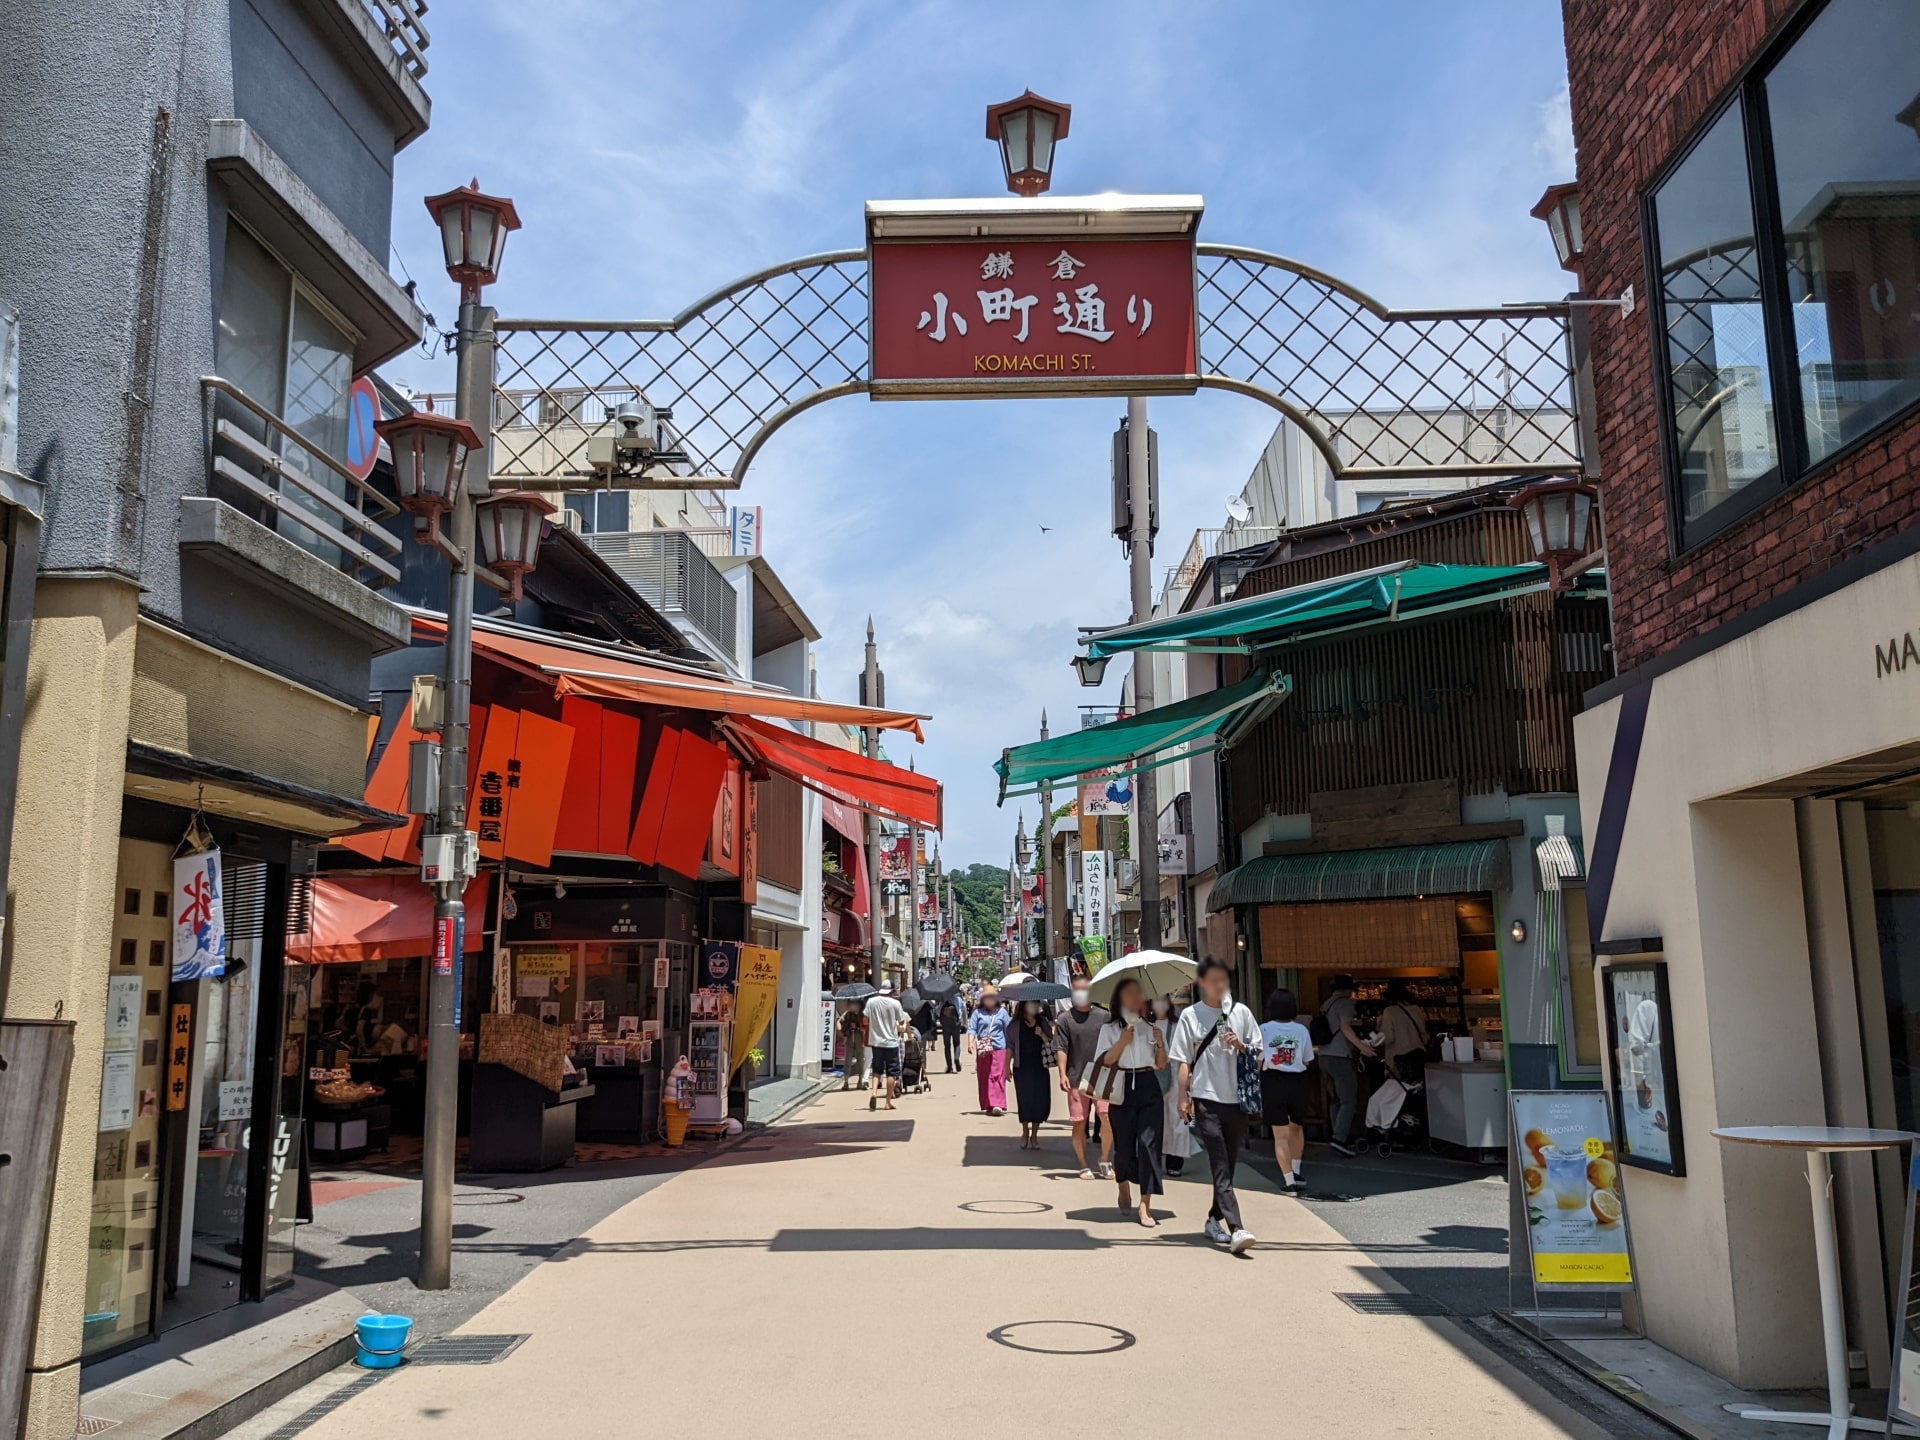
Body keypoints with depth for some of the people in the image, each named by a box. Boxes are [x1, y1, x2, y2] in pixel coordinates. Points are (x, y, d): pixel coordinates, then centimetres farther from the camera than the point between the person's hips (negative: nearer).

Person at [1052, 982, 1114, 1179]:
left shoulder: (1104, 1017, 8)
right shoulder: (1065, 1019, 3)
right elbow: (1061, 1049, -2)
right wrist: (1062, 1074, -14)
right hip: (1076, 1079, 0)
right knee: (1079, 1124, 3)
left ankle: (1105, 1160, 7)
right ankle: (1084, 1166, 16)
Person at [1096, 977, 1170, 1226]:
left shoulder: (1152, 1027, 13)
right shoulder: (1110, 1029, 7)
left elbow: (1162, 1065, 10)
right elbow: (1105, 1060, -6)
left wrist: (1160, 1044, -6)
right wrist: (1123, 1042, -17)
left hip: (1148, 1087, 1)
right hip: (1122, 1089, -1)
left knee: (1148, 1142, -10)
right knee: (1123, 1144, 4)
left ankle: (1145, 1205, -10)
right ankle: (1124, 1191, 32)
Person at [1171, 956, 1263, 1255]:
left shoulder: (1241, 1012, 7)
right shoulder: (1190, 1015, 2)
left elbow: (1257, 1053, 10)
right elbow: (1185, 1061, 3)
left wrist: (1240, 1045, -9)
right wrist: (1183, 1097, -2)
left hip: (1236, 1098, 3)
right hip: (1206, 1099, -3)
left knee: (1227, 1165, 10)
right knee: (1220, 1167, -10)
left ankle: (1215, 1219, 25)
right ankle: (1235, 1229, -18)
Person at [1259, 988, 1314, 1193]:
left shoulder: (1263, 1030, -7)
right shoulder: (1301, 1030, -2)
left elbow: (1258, 1061, -5)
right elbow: (1306, 1061, 1)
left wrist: (1256, 1088, 9)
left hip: (1272, 1082, -2)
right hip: (1297, 1082, 2)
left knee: (1280, 1134, 2)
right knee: (1296, 1126, 26)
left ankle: (1289, 1181, -2)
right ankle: (1295, 1172, 32)